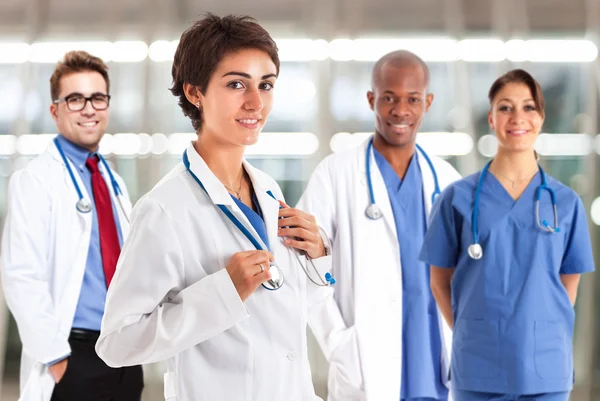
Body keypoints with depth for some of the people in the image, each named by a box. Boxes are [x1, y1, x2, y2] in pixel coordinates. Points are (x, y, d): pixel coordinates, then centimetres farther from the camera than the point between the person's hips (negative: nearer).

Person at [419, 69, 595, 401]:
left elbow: (568, 287, 9)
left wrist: (537, 337, 4)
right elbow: (440, 283, 6)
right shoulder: (458, 198, 0)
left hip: (546, 369, 1)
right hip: (478, 368, -1)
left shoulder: (566, 202, 3)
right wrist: (475, 335, 3)